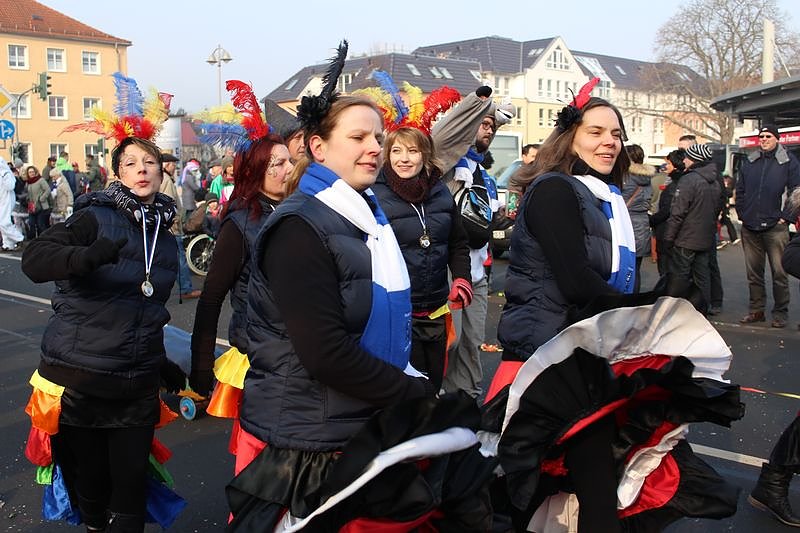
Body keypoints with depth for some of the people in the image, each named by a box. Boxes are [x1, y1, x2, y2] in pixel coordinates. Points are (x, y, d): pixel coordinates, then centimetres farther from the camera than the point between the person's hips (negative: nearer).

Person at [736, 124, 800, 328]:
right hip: (750, 227, 4)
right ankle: (756, 310, 20)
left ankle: (780, 313, 8)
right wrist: (742, 214, 8)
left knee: (779, 271, -2)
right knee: (753, 271, 10)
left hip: (775, 227, -4)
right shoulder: (750, 162, 12)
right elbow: (740, 190, 17)